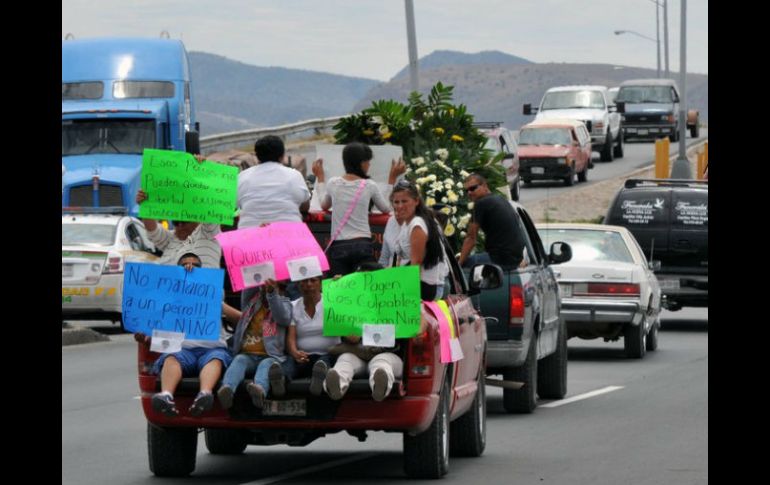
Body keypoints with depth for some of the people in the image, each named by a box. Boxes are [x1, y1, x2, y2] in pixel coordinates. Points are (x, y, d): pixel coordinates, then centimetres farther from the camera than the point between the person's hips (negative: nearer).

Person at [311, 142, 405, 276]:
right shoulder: (369, 186, -1)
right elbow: (386, 208, 16)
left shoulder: (333, 183, 2)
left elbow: (324, 205, 24)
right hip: (362, 245, -1)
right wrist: (392, 178, 21)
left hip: (338, 246, 1)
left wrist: (320, 177, 35)